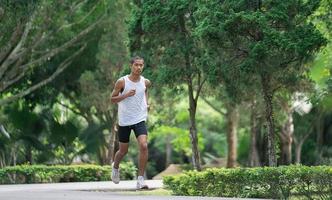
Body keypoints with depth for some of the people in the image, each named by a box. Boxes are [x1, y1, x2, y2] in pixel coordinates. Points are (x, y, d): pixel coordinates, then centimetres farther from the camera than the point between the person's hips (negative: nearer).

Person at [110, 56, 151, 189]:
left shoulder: (146, 82, 1)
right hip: (124, 121, -1)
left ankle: (140, 179, -14)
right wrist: (126, 95, -20)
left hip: (139, 119, 1)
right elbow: (112, 99, -6)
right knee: (123, 151, 11)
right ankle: (115, 167, 46)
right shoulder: (122, 82, -9)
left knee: (144, 146, -20)